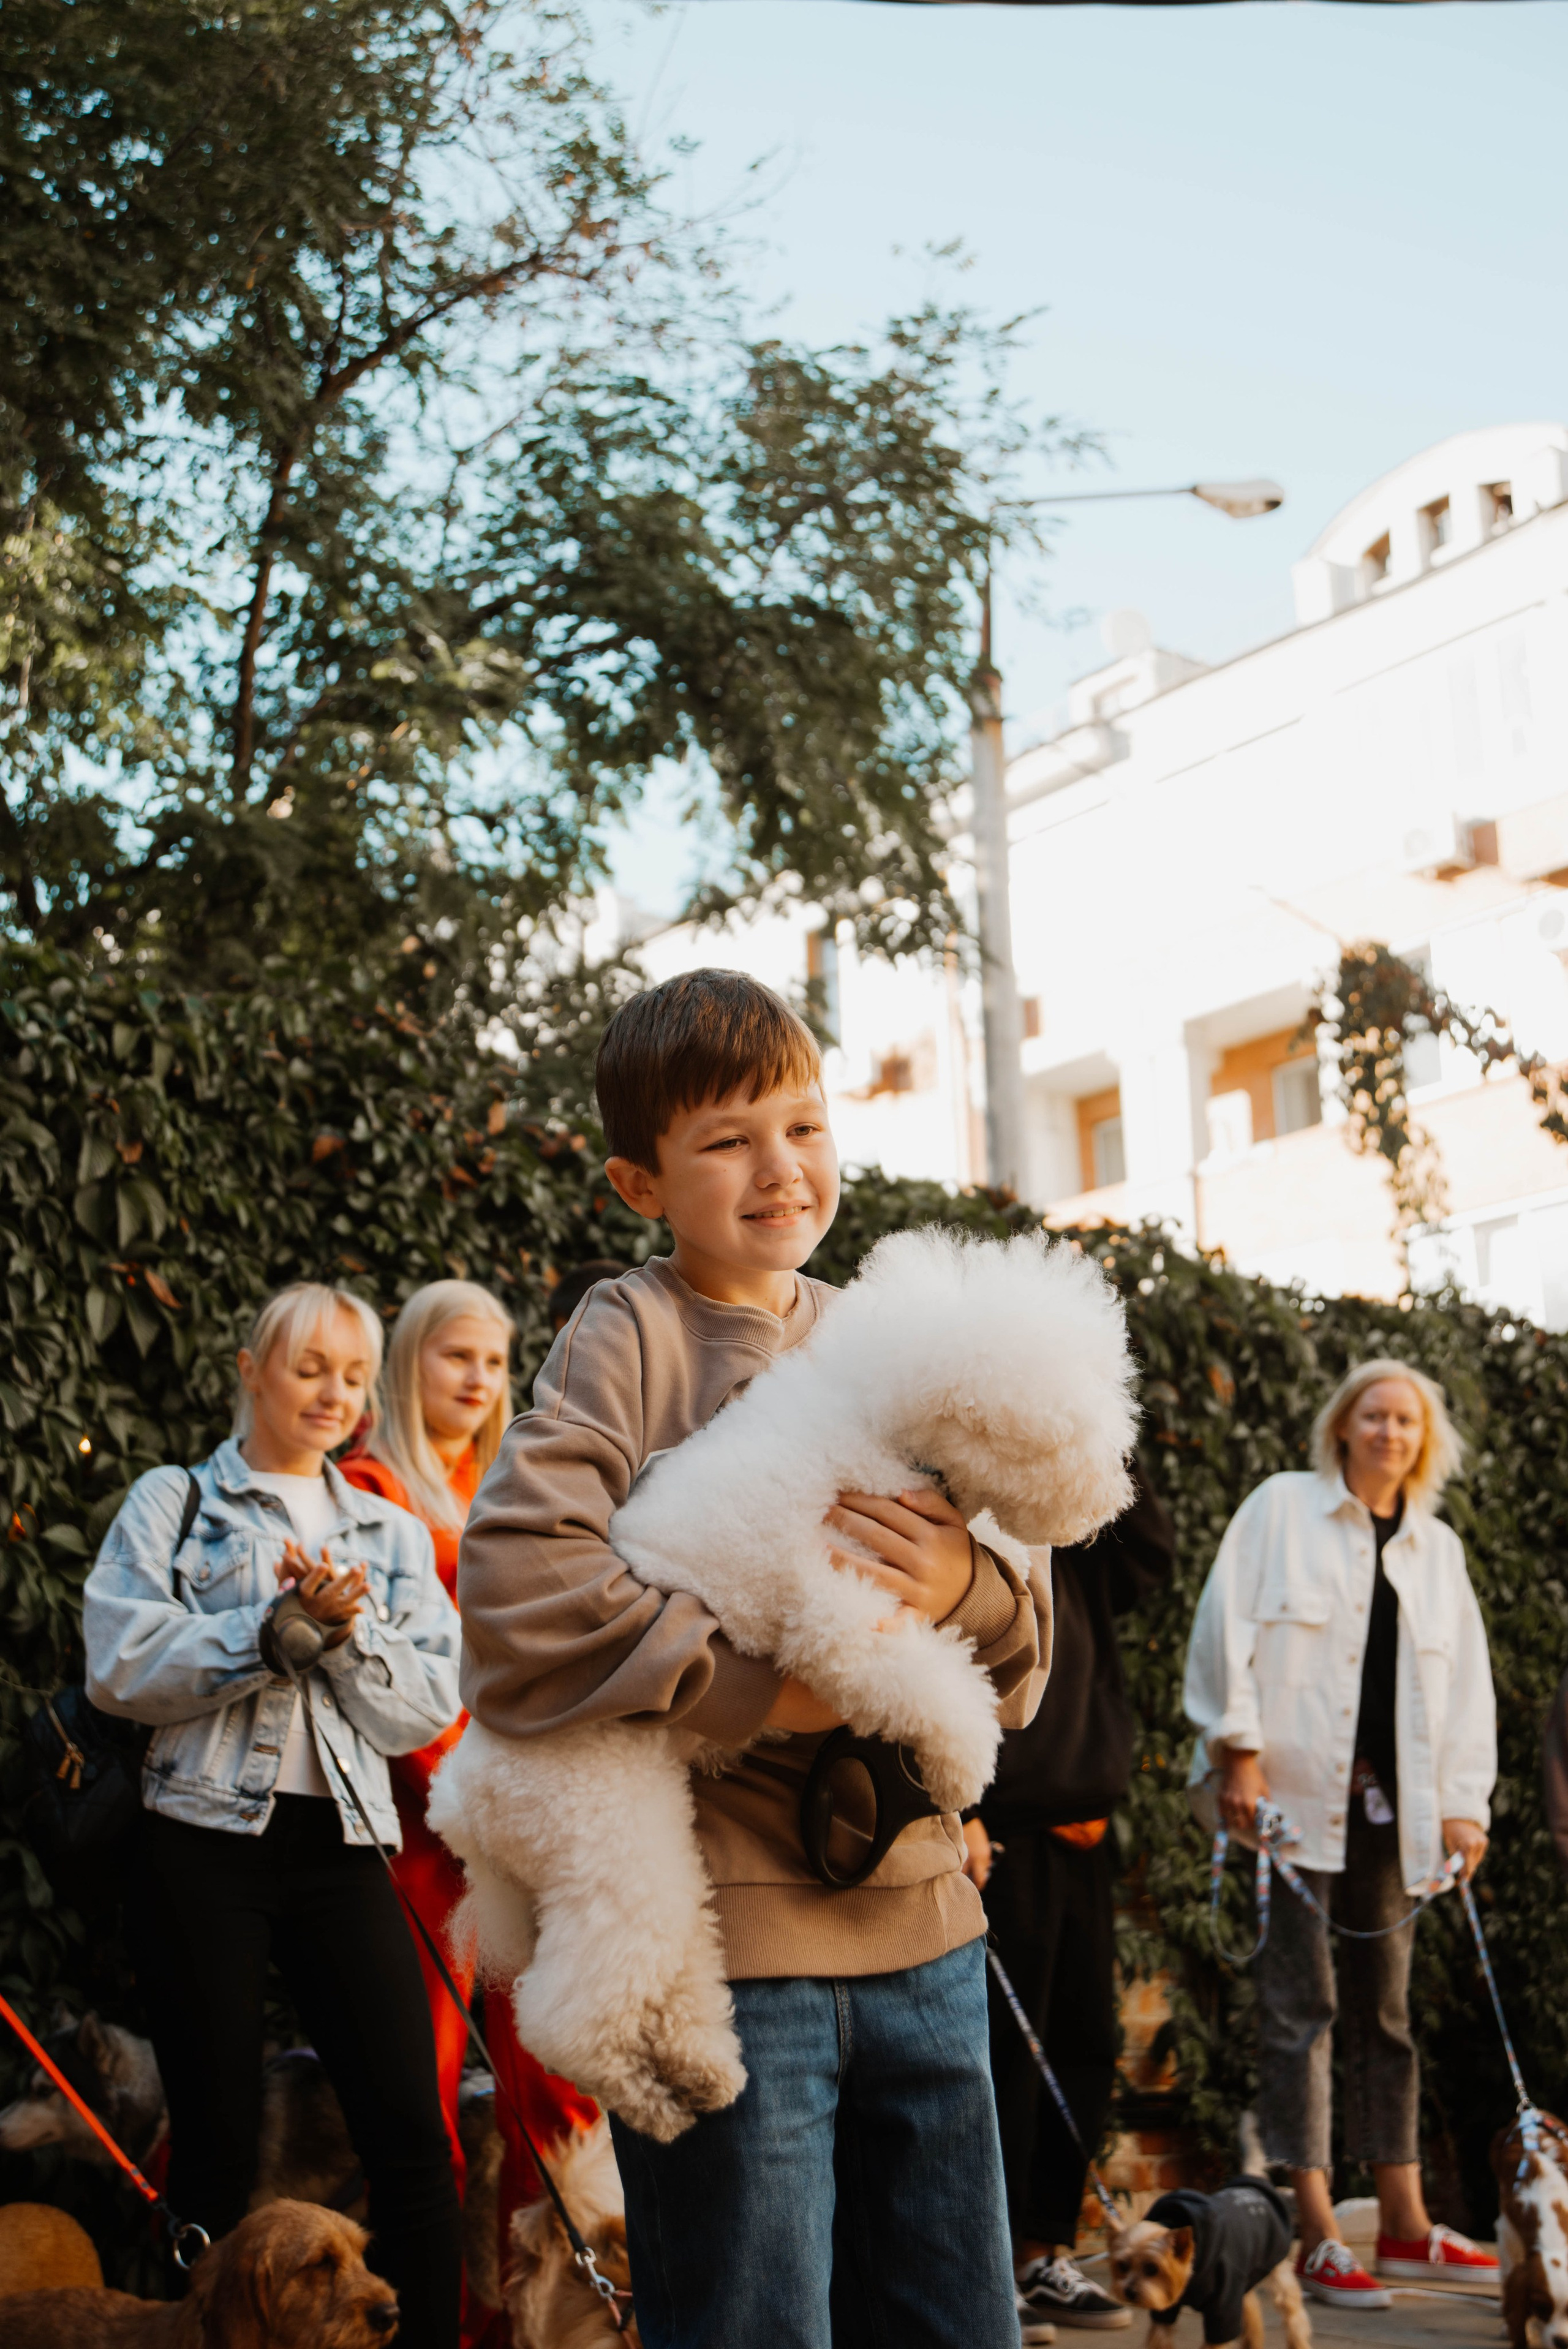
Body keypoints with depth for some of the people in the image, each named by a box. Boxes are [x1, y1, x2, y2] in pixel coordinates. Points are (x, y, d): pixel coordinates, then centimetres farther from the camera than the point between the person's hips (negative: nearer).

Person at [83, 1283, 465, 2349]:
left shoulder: (393, 1534, 18)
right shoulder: (175, 1502, 8)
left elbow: (430, 1707, 6)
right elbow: (121, 1667, -7)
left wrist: (346, 1631, -10)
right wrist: (278, 1627, -13)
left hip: (342, 1843, 3)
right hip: (206, 1839, -3)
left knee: (412, 2136, -6)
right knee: (217, 2142, 2)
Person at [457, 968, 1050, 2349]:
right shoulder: (632, 1332, -3)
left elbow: (1018, 1675, 11)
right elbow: (520, 1577, -17)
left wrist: (970, 1592, -12)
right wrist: (752, 1690, -16)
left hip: (918, 1926, 6)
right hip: (722, 1931, -5)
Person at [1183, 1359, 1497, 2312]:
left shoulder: (1438, 1547, 15)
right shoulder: (1282, 1509, 1)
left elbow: (1467, 1684, 14)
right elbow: (1228, 1627, -4)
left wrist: (1464, 1802, 6)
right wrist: (1239, 1750, -10)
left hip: (1389, 1804, 5)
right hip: (1293, 1795, -5)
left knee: (1386, 2010, 12)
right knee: (1302, 2007, -6)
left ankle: (1404, 2224, 19)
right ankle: (1317, 2237, -4)